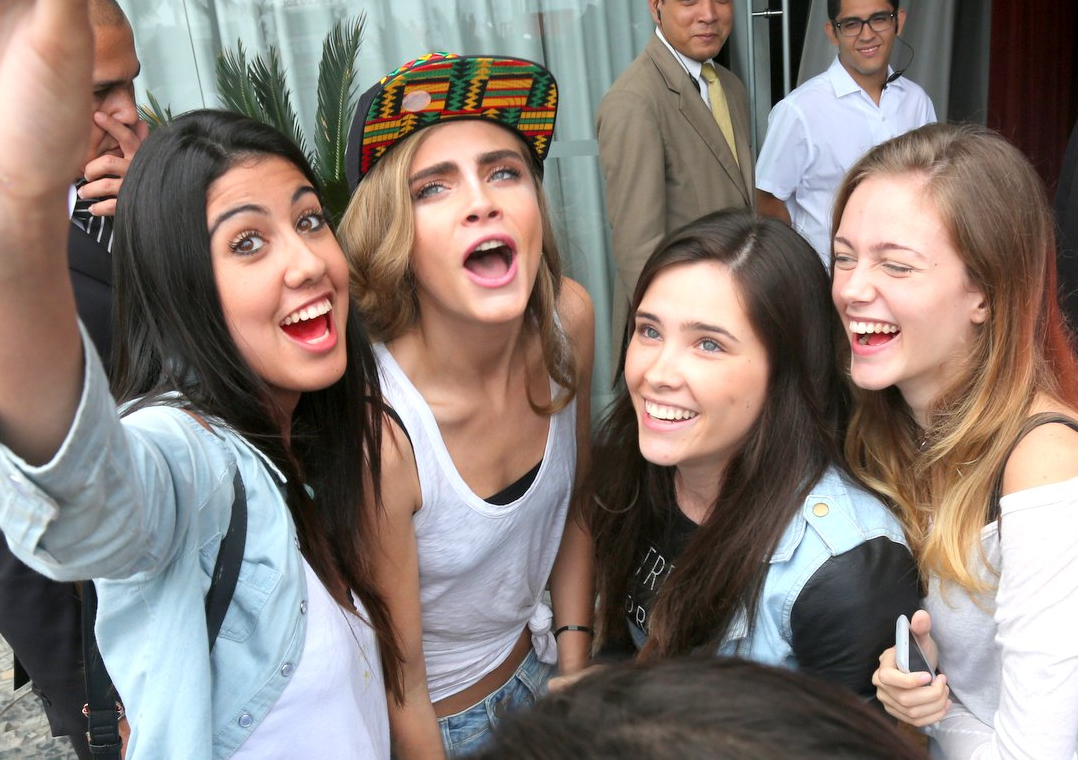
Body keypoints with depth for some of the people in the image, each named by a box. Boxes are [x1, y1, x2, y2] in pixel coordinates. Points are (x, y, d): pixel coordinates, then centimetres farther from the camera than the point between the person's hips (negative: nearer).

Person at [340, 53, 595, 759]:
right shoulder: (376, 434, -35)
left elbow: (578, 501, -1)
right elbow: (398, 684, -21)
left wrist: (575, 673, 2)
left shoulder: (568, 317, -18)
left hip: (532, 665, 5)